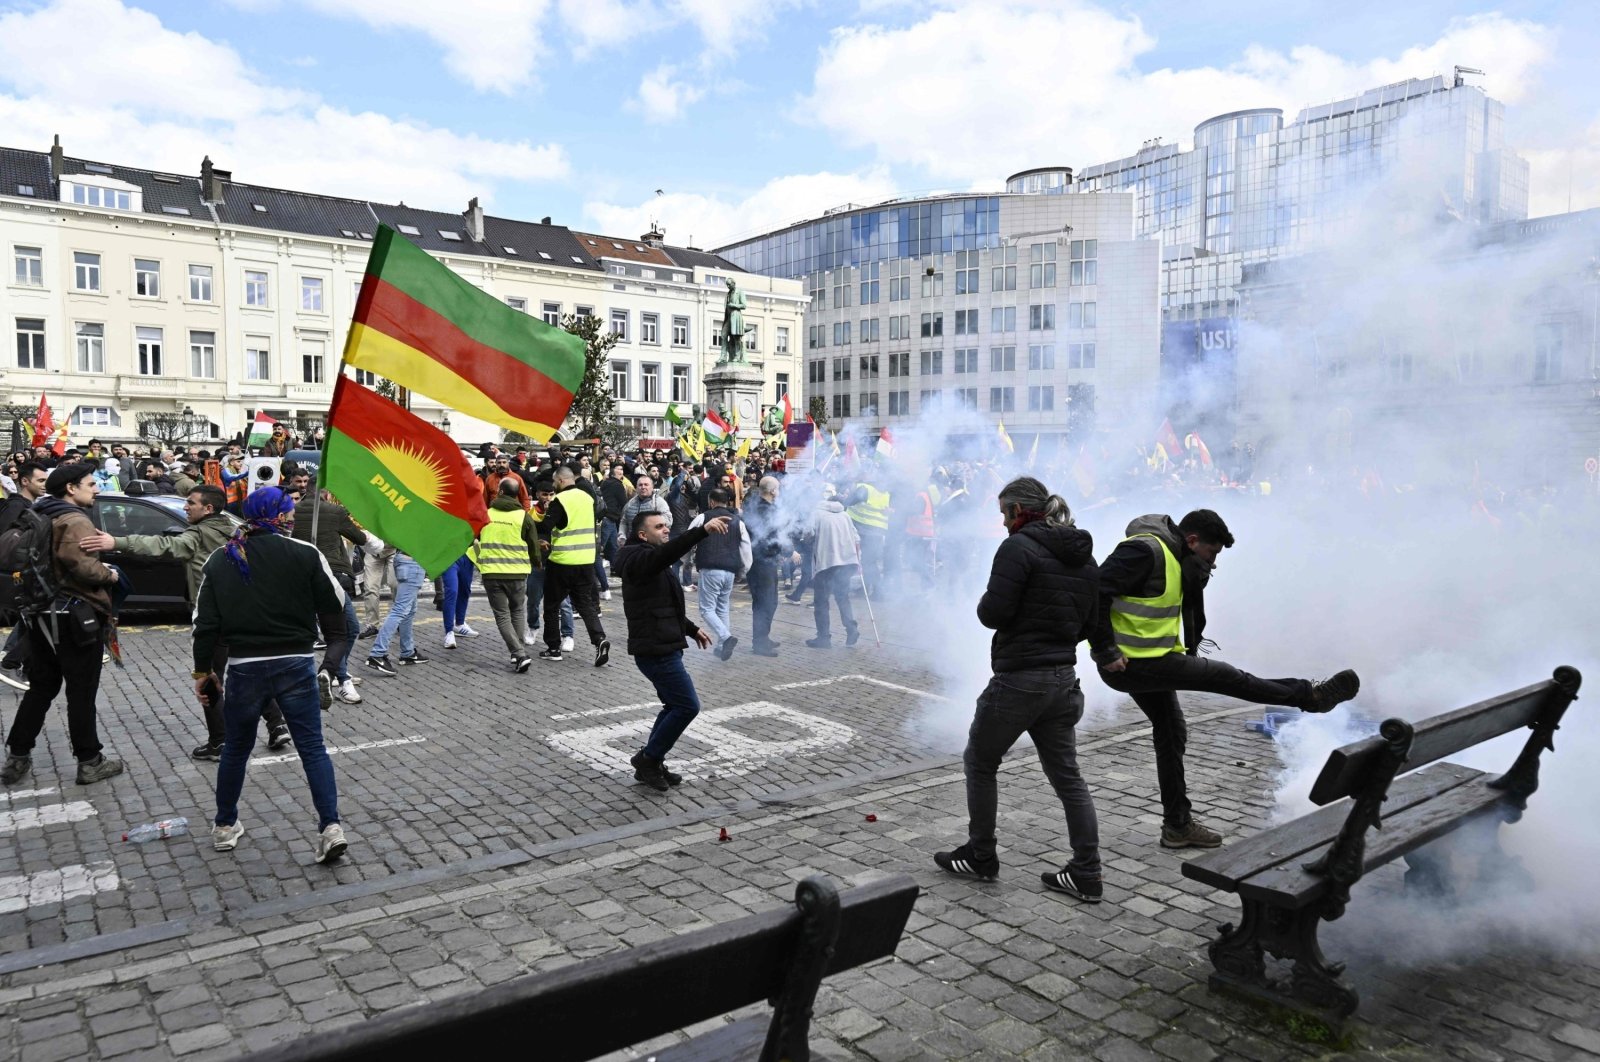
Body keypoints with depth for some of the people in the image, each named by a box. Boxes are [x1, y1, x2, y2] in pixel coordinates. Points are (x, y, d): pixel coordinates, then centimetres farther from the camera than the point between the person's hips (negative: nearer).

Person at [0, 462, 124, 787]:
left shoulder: (41, 518, 13)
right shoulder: (76, 522, -16)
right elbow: (81, 565, -30)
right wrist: (110, 574, -13)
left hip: (43, 614, 9)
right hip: (76, 617, -9)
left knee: (41, 688, 17)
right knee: (81, 693, 0)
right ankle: (90, 762, 8)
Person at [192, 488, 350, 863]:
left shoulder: (220, 560, 3)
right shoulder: (305, 554, -6)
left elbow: (206, 623, 3)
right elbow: (335, 608, -4)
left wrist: (202, 670, 14)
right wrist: (333, 657, 9)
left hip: (244, 667, 3)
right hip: (296, 665, -2)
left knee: (236, 748, 20)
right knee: (313, 747, 4)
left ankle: (225, 826, 33)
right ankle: (331, 827, -3)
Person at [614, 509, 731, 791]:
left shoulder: (653, 563, 20)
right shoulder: (638, 558, -14)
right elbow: (668, 552, -36)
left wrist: (692, 629, 26)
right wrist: (703, 530, -46)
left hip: (663, 647, 11)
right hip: (654, 649, -11)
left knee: (675, 706, 16)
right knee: (688, 706, -9)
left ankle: (651, 765, 23)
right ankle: (648, 758, 3)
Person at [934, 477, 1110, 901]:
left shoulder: (1019, 547, -15)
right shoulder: (1083, 555, 10)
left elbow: (993, 613, -19)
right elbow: (1090, 620, 13)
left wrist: (985, 603, 1)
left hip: (1018, 679, -7)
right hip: (1063, 679, 7)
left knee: (979, 763, 12)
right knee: (1067, 776, 13)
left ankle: (980, 857, 22)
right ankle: (1086, 874, 15)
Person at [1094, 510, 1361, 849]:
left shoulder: (1175, 557, 12)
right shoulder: (1145, 551, -21)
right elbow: (1096, 593, -29)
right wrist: (1105, 652, -26)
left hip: (1151, 660, 11)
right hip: (1133, 663, -11)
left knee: (1171, 735, 18)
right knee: (1224, 677, -2)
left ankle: (1178, 825, 28)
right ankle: (1309, 695, 15)